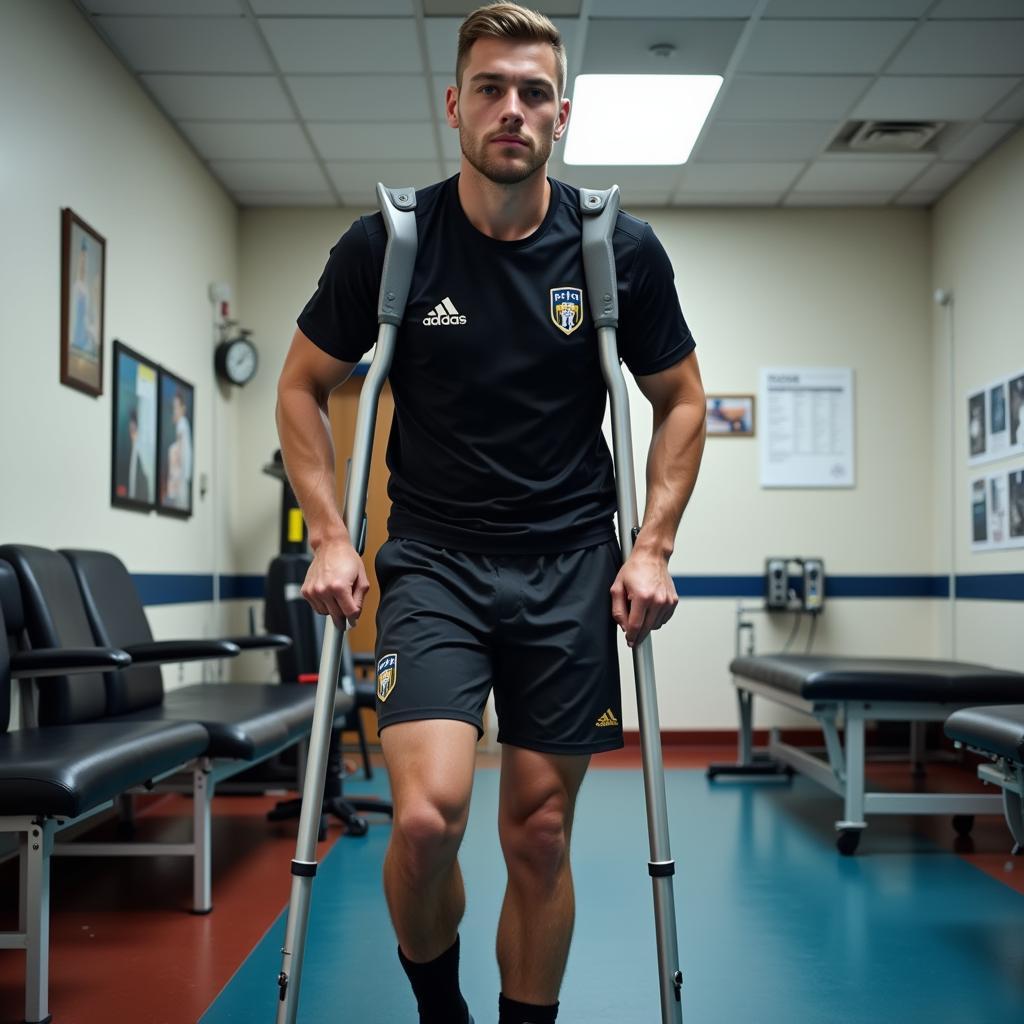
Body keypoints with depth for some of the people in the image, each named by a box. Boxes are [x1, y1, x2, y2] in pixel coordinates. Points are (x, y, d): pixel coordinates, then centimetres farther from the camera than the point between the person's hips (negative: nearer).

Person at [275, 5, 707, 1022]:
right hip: (433, 559, -1)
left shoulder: (621, 250, -3)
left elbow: (680, 401, 9)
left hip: (571, 566, 1)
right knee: (428, 815, -17)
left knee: (540, 835, 5)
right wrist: (330, 538, -3)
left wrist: (653, 547, -1)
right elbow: (302, 387, 6)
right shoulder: (387, 243, -6)